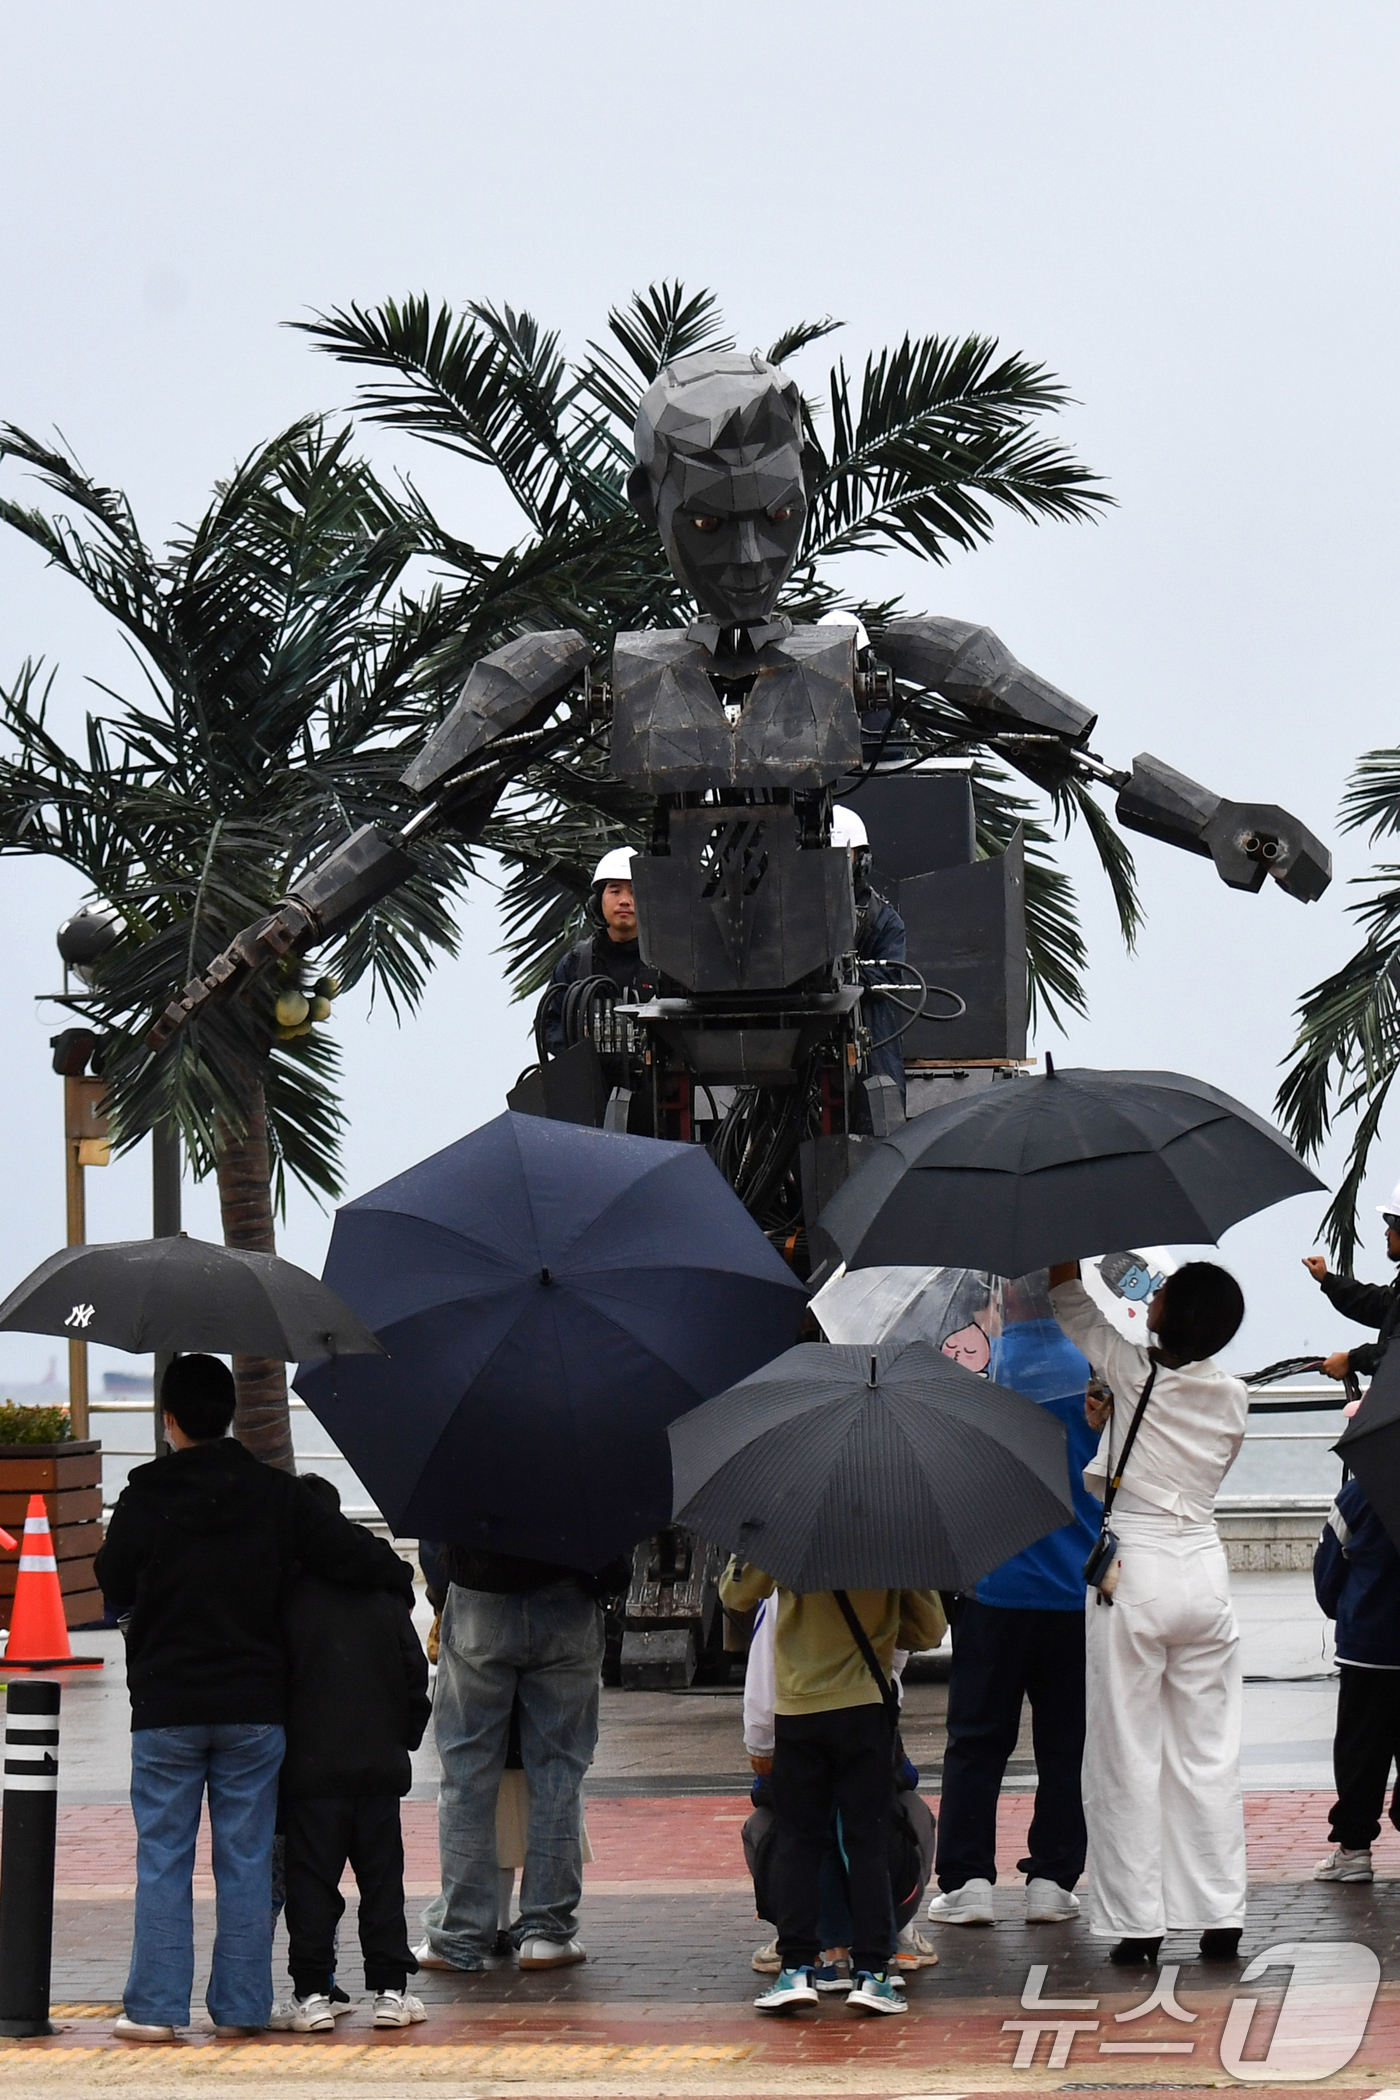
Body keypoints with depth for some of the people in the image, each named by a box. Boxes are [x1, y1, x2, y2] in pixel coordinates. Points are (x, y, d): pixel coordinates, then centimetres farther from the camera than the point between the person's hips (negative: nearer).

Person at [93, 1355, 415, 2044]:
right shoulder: (275, 1495, -1)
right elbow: (353, 1553, 0)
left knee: (163, 1858, 4)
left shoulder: (144, 1500, -6)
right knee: (246, 1858, 7)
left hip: (165, 1708, -2)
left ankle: (155, 2006, 2)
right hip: (254, 1705, 2)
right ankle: (242, 2006, 8)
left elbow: (113, 1585, 6)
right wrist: (400, 1579, 21)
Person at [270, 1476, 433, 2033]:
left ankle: (312, 1992, 0)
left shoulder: (286, 1598, -8)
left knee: (311, 1878, 1)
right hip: (381, 1762, 4)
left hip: (310, 1768, -4)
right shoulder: (384, 1594, 5)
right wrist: (406, 1736, 20)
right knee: (382, 1875, 9)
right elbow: (415, 1673, 9)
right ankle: (390, 1988, 8)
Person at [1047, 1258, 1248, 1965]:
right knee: (1209, 1753, 8)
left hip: (1132, 1576, -4)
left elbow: (1067, 1298, 5)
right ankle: (1219, 1916, 9)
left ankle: (1136, 1921, 1)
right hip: (1204, 1570, 4)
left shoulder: (1135, 1373, -8)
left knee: (1127, 1754, 1)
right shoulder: (1232, 1397, 4)